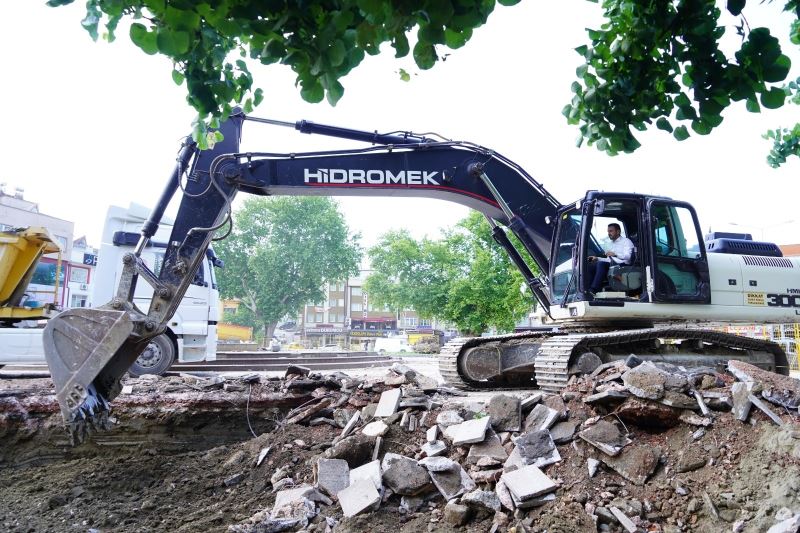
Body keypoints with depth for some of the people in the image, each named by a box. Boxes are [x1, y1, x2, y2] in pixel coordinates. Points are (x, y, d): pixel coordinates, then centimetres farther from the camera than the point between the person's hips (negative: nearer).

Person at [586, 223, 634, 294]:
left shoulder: (626, 241, 6)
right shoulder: (612, 243, 30)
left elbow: (627, 256, -10)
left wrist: (615, 254, -25)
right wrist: (597, 258, 11)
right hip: (611, 264, 7)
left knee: (601, 264, -34)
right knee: (590, 266, -15)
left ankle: (593, 290, -39)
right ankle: (589, 289, -28)